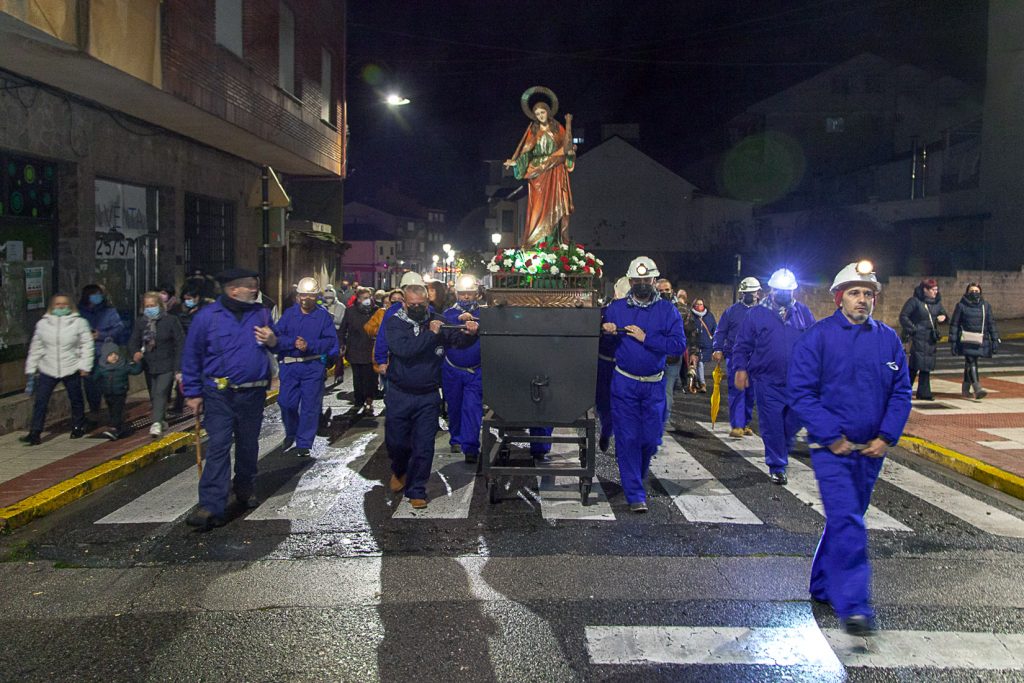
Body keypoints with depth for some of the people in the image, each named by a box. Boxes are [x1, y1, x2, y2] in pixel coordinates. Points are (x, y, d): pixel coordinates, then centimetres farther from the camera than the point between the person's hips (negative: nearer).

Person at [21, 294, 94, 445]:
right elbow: (35, 348, 10)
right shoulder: (43, 323, 5)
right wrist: (31, 369, 10)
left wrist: (85, 366, -9)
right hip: (47, 370, 2)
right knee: (40, 401, -4)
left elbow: (87, 346, -4)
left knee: (76, 400, 11)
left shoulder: (79, 322, -3)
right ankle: (34, 433, 0)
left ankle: (78, 427, 29)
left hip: (71, 370, -2)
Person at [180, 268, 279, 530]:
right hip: (219, 395, -4)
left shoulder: (261, 314, 6)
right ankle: (212, 506, -10)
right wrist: (193, 393, -2)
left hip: (253, 393, 4)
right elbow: (191, 356, 0)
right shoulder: (207, 316, -5)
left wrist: (273, 341, -7)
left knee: (248, 445, 16)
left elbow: (278, 343, 19)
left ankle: (245, 488, 36)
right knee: (218, 447, -9)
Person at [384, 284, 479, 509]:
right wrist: (430, 334, -25)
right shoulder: (395, 322, -6)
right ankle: (399, 471, 43)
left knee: (424, 446, 3)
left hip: (428, 397, 1)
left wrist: (470, 333, -27)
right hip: (399, 395, -1)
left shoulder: (437, 322, 1)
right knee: (396, 441, 11)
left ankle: (416, 490, 16)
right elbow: (403, 349, -23)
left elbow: (458, 340, -5)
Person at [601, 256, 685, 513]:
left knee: (651, 438, 8)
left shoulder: (667, 310, 2)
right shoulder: (615, 308, 5)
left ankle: (636, 478, 34)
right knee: (627, 438, -3)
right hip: (624, 383, 0)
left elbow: (679, 345, -8)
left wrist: (646, 338, -16)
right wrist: (604, 330, -14)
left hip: (654, 385, 1)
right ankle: (635, 495, 4)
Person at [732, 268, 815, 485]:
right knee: (772, 425, 1)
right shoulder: (757, 313, 1)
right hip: (767, 381, -2)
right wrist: (741, 369, -4)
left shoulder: (803, 313, 7)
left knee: (793, 422, 9)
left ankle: (780, 453, 35)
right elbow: (742, 344, 3)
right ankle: (777, 467, 13)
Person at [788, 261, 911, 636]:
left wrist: (886, 437, -4)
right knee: (848, 524, -12)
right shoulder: (818, 336, -8)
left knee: (846, 519, 16)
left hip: (871, 450, 5)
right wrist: (831, 436, -14)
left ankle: (823, 586, 32)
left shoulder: (888, 338, 5)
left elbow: (901, 391, 8)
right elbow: (801, 391, -10)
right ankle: (853, 606, -7)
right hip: (831, 449, -5)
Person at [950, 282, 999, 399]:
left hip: (981, 340, 4)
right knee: (971, 363, -14)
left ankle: (965, 389, 24)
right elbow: (954, 324, 2)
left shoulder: (986, 305, 11)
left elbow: (991, 324, 14)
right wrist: (953, 341, -3)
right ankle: (977, 389, -21)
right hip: (966, 340, -4)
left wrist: (995, 340, 8)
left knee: (970, 364, 12)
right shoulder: (961, 305, 1)